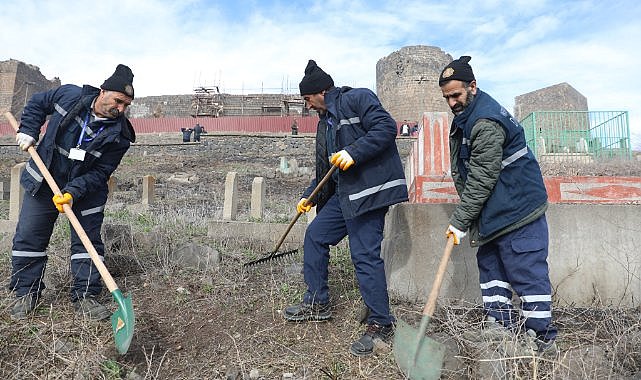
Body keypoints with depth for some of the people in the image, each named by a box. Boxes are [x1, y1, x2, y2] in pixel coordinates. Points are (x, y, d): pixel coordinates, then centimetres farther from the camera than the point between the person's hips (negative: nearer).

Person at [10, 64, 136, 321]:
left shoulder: (119, 135, -19)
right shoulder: (70, 95, -13)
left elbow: (100, 173, -17)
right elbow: (37, 103, 9)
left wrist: (73, 192, -28)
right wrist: (28, 131, -2)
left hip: (86, 189, -1)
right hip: (43, 181, 2)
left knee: (88, 241, -1)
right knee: (29, 237, 7)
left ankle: (84, 296, 11)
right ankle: (26, 292, 23)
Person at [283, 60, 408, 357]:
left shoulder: (357, 99, -4)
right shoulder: (326, 122, 22)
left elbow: (386, 127, -18)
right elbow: (325, 168, 26)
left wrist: (353, 152, -24)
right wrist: (309, 197, 24)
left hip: (369, 190, -10)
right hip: (344, 192, 10)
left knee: (365, 255, -10)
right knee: (315, 235, 13)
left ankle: (381, 325, 7)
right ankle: (317, 303, 27)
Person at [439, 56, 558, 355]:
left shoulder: (486, 122, -23)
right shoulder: (464, 116, 11)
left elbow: (482, 179, -24)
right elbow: (464, 173, 19)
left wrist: (459, 221, -20)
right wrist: (466, 216, 19)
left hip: (517, 207, -10)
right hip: (492, 210, 10)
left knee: (526, 271, -3)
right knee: (489, 262, 14)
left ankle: (542, 338, 10)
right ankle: (500, 322, 25)